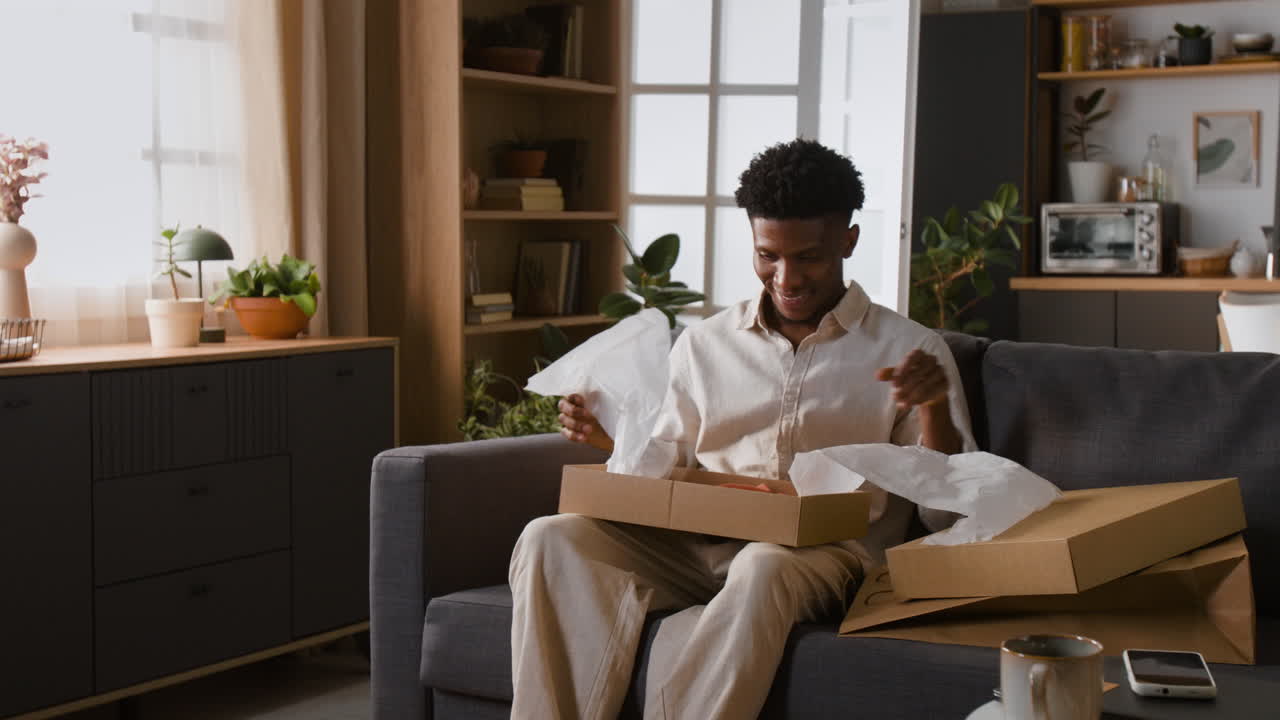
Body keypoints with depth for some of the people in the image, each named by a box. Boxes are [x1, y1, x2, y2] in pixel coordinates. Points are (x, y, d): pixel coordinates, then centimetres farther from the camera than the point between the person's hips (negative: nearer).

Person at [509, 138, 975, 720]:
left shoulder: (908, 352, 9)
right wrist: (613, 441, 2)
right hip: (698, 547, 3)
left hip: (828, 554, -3)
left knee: (764, 567, -39)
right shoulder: (702, 345, 19)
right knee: (550, 539, -24)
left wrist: (934, 411, -12)